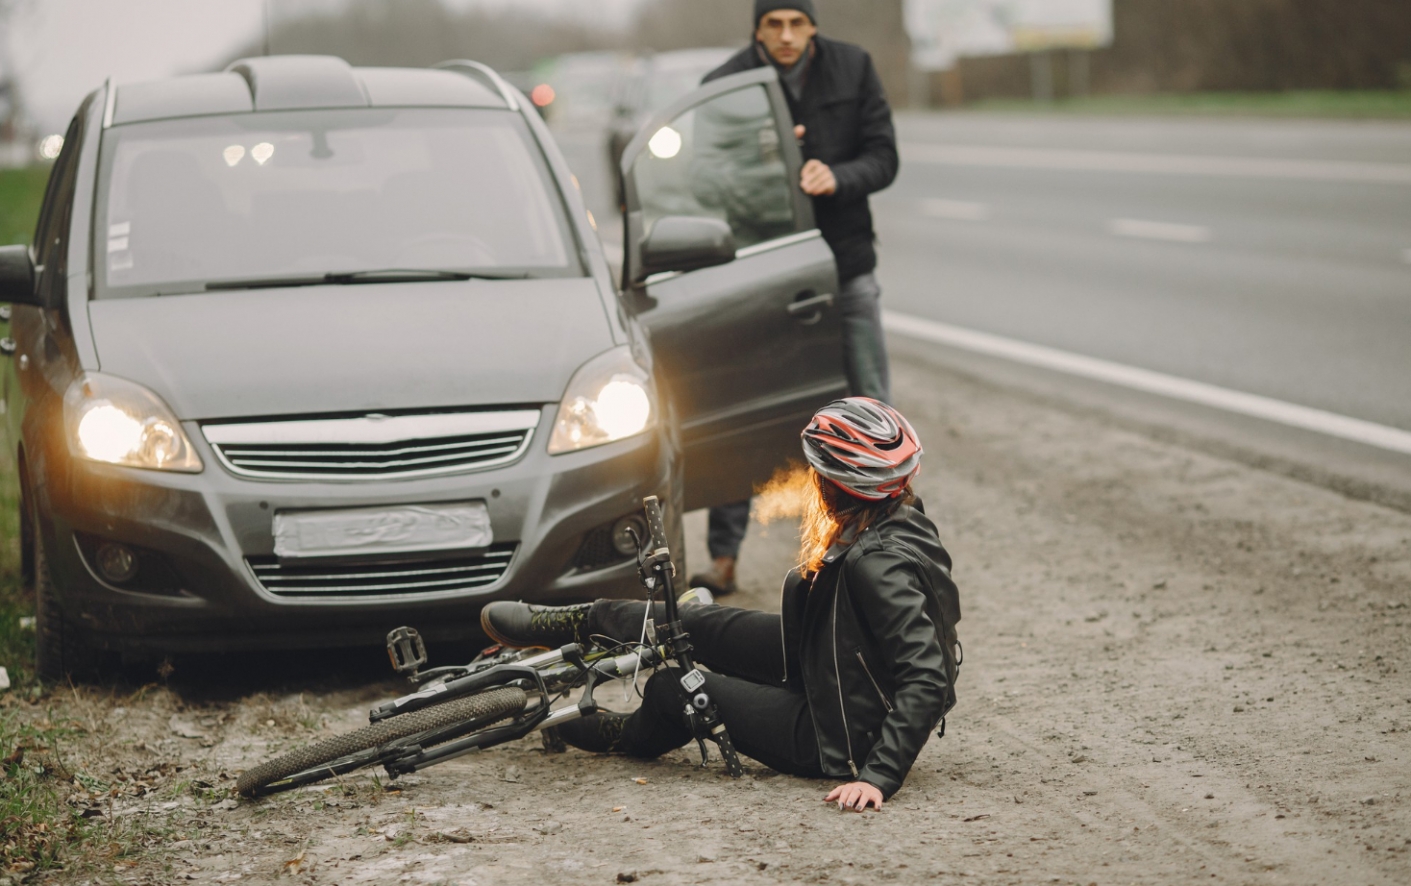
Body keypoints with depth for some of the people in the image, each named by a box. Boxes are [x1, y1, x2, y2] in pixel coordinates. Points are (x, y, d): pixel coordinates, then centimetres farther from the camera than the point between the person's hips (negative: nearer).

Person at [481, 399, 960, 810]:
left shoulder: (879, 563, -33)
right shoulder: (901, 523, -5)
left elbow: (927, 680, -36)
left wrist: (879, 777, -38)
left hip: (841, 737, -8)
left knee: (672, 688, 9)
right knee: (696, 624, 12)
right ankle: (584, 624, 37)